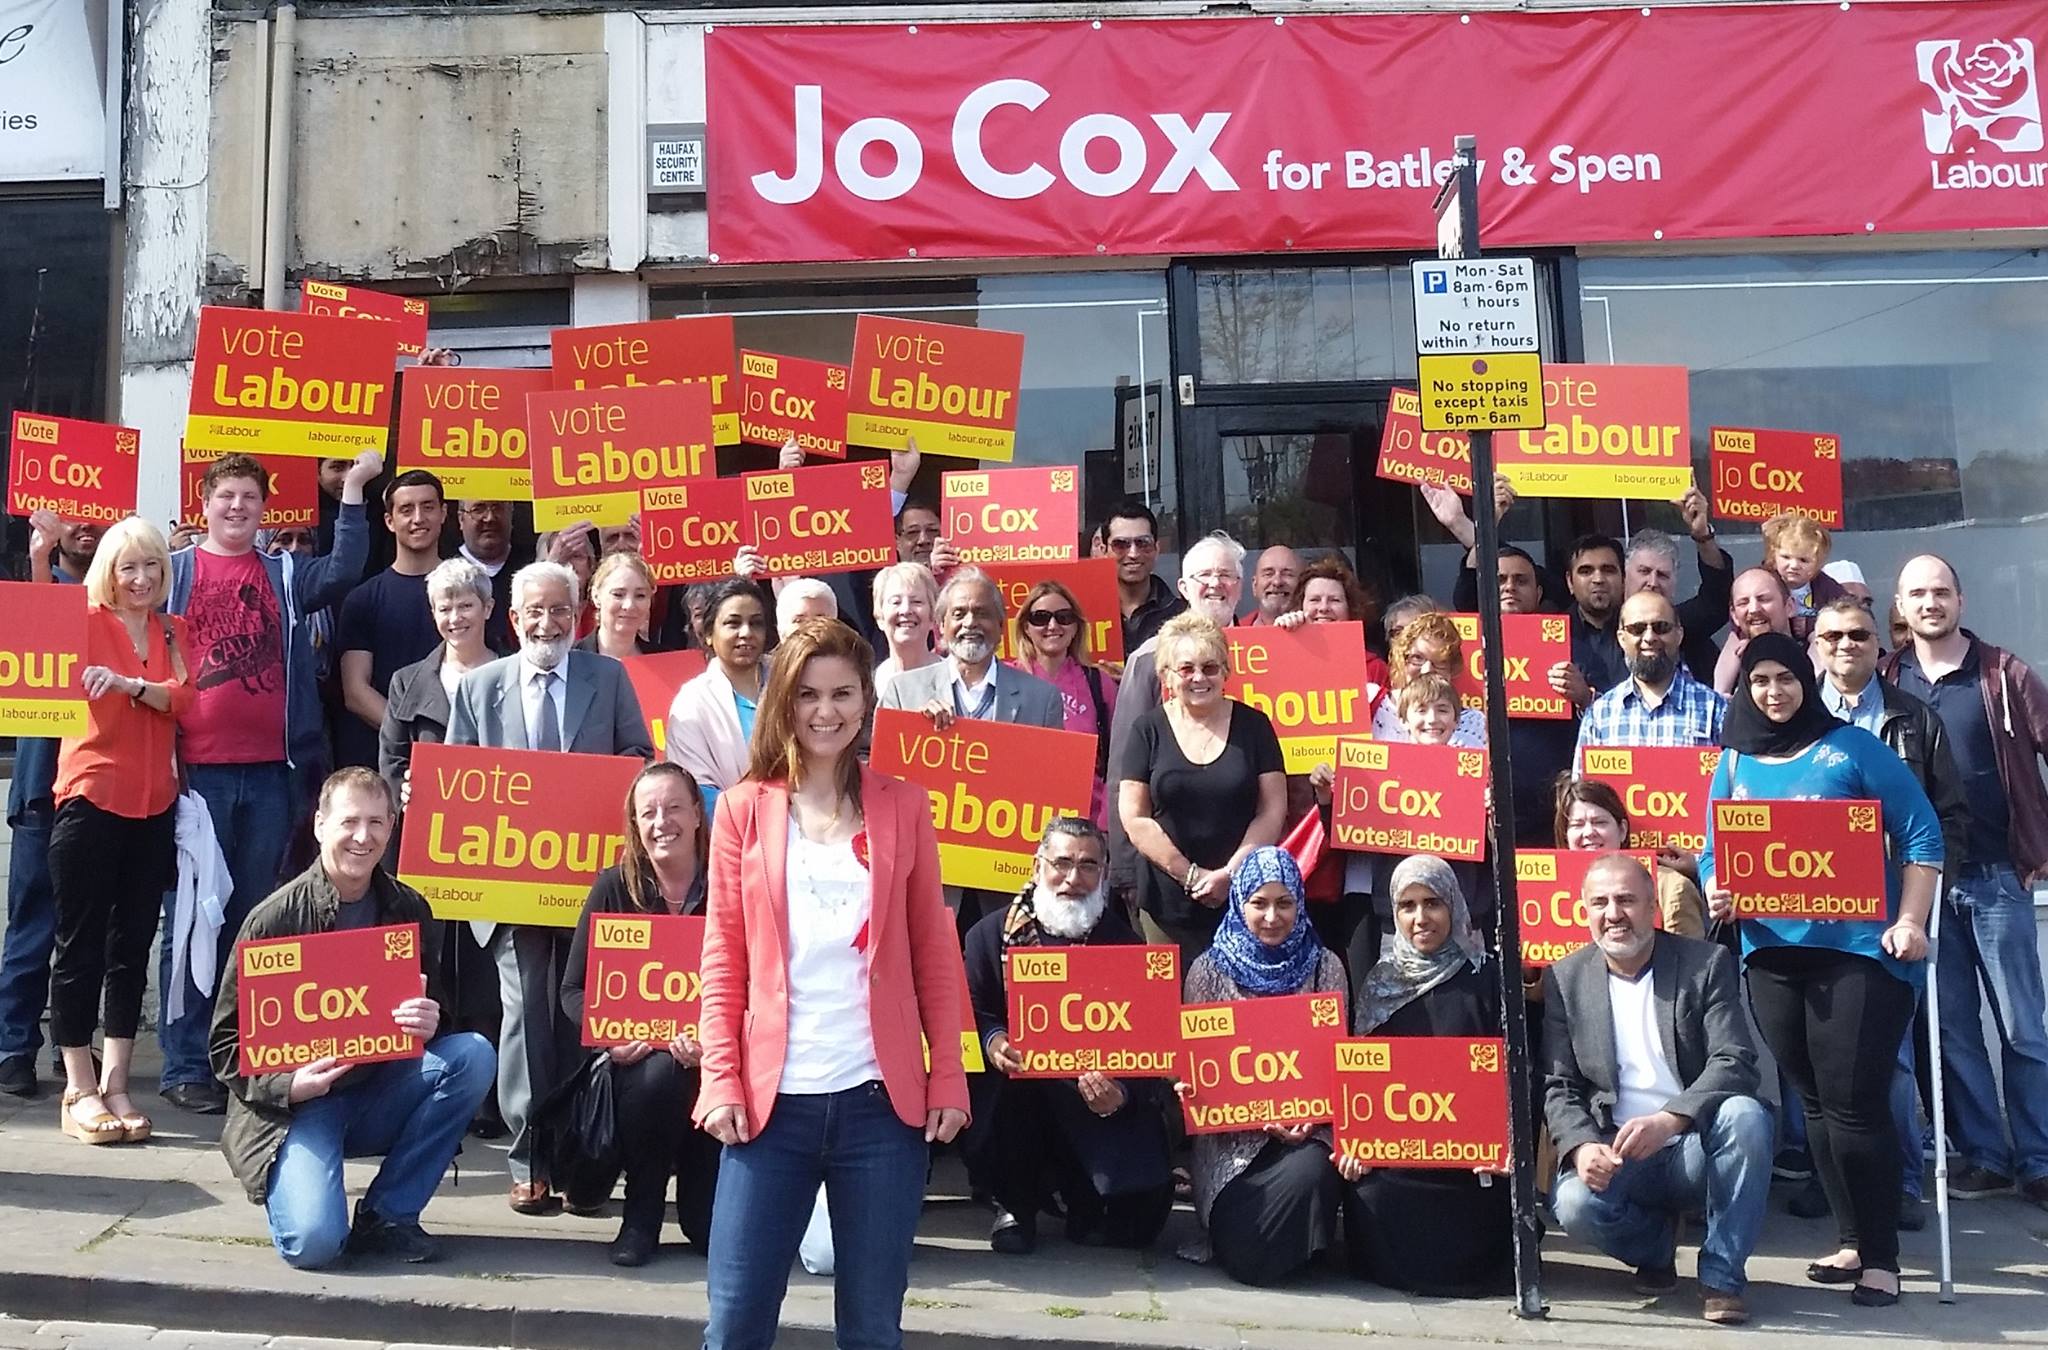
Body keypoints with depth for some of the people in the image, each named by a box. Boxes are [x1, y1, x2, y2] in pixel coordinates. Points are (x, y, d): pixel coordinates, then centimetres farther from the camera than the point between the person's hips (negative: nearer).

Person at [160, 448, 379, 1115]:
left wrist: (353, 489, -8)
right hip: (196, 771, -2)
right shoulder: (174, 570, 7)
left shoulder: (286, 575, 12)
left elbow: (343, 573, -6)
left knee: (255, 919, 8)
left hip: (271, 773, 2)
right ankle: (185, 1066, 6)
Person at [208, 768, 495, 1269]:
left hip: (378, 1092, 4)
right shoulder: (275, 918, -9)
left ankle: (387, 1216, -9)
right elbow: (226, 1043, -5)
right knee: (313, 1242, -27)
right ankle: (288, 1180, 12)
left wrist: (429, 1024, -18)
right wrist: (289, 1086, -23)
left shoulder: (408, 909, 1)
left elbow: (433, 1012, 8)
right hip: (293, 1104, -4)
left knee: (473, 1054, -22)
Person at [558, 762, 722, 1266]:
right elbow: (574, 990, 0)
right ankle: (641, 1214, -10)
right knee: (659, 1073, -35)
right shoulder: (615, 887, -1)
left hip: (706, 1058, 0)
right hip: (634, 1055, 0)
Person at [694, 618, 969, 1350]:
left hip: (882, 1098, 0)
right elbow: (723, 957, 5)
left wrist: (948, 1076, 1)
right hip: (772, 1098, 0)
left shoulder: (903, 806, 5)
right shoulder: (743, 808, 5)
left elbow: (934, 951, 6)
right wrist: (720, 1077, -4)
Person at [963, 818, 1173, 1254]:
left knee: (1138, 1212, -20)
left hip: (1099, 1106, 0)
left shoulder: (1126, 943, 3)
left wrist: (1121, 1093, -22)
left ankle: (1080, 1201, 18)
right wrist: (991, 1040, -25)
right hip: (1011, 1097, 1)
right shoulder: (992, 934, 4)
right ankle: (1016, 1205, -6)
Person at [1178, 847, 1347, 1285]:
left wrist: (1310, 1116, -16)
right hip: (1231, 1131, -1)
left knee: (1311, 1172, -34)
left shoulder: (1324, 966, 8)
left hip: (1305, 1127, 2)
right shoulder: (1210, 969, 6)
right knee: (1243, 1249, -25)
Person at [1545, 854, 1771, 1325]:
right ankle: (1656, 1244, 7)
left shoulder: (1707, 963, -1)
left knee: (1746, 1116, -32)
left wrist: (1667, 1121, -28)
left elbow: (1734, 1064, -11)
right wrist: (1581, 1145, -20)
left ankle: (1722, 1276, -13)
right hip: (1614, 1155, 1)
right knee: (1576, 1204, -31)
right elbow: (1558, 1086, 2)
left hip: (1696, 1149, 0)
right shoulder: (1565, 979, 4)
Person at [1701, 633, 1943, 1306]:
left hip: (1860, 948, -5)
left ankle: (1881, 1256, 5)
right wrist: (1715, 893, -10)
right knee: (1815, 1101, 11)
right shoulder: (1734, 764, 11)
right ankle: (1853, 1240, 22)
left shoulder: (1852, 747, -1)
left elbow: (1921, 834, -3)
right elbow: (1715, 854, 12)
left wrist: (1910, 921, -12)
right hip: (1772, 953, 5)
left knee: (1854, 1104, -7)